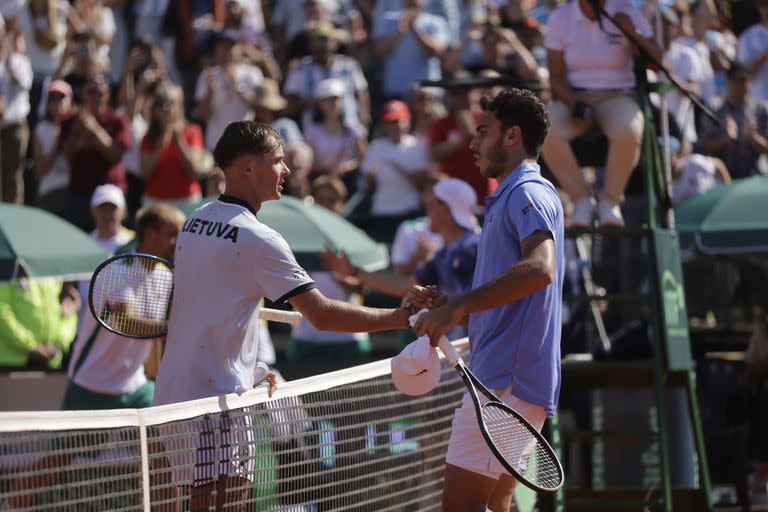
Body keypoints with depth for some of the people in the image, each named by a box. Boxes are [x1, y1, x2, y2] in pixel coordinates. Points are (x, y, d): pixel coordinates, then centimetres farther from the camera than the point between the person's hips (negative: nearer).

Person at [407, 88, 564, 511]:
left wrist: (458, 308, -27)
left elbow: (538, 269, -28)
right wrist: (447, 306, 12)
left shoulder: (528, 194, -9)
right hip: (499, 378, 11)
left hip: (507, 381, -11)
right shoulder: (507, 199, 25)